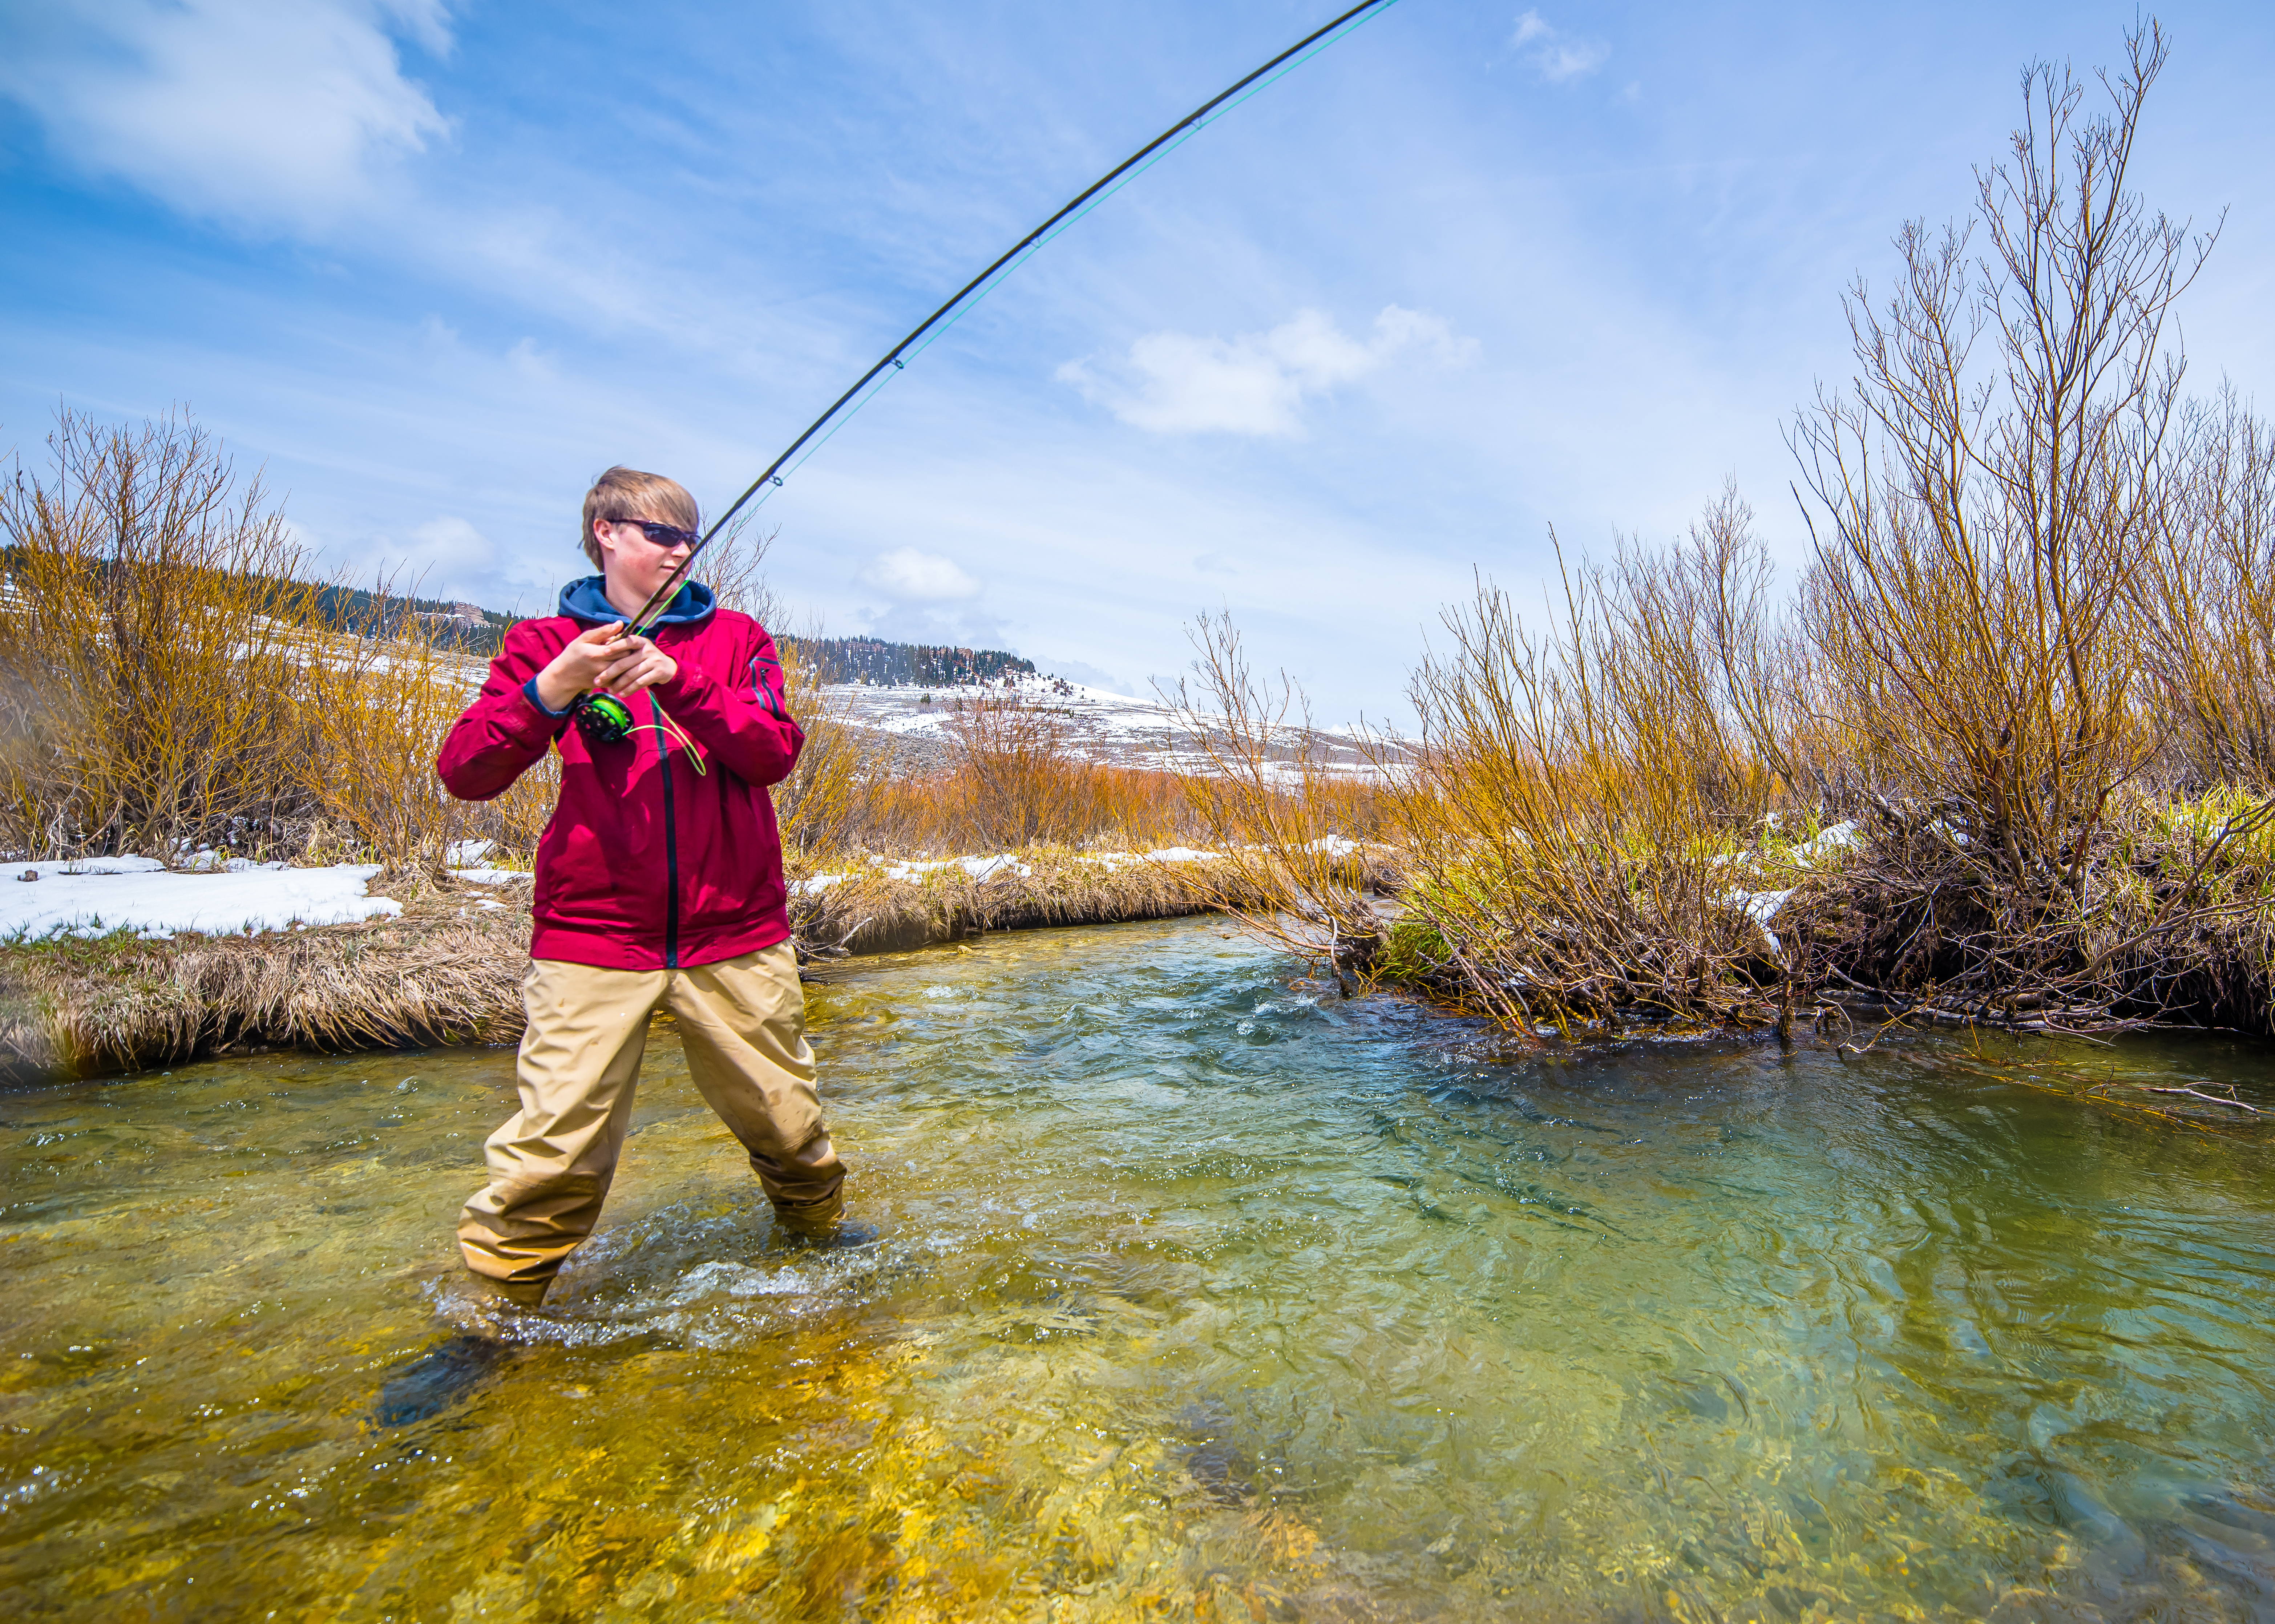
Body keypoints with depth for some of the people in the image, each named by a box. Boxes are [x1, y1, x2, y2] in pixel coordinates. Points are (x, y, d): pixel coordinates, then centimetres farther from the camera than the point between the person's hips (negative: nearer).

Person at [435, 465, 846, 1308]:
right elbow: (464, 772, -3)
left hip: (736, 935, 2)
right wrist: (550, 693, -19)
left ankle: (820, 1228, 39)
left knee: (788, 1121, 12)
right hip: (594, 935, -1)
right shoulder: (548, 642, 7)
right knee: (554, 1149, -4)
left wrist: (677, 680, -18)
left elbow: (774, 753, -5)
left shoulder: (735, 638, 10)